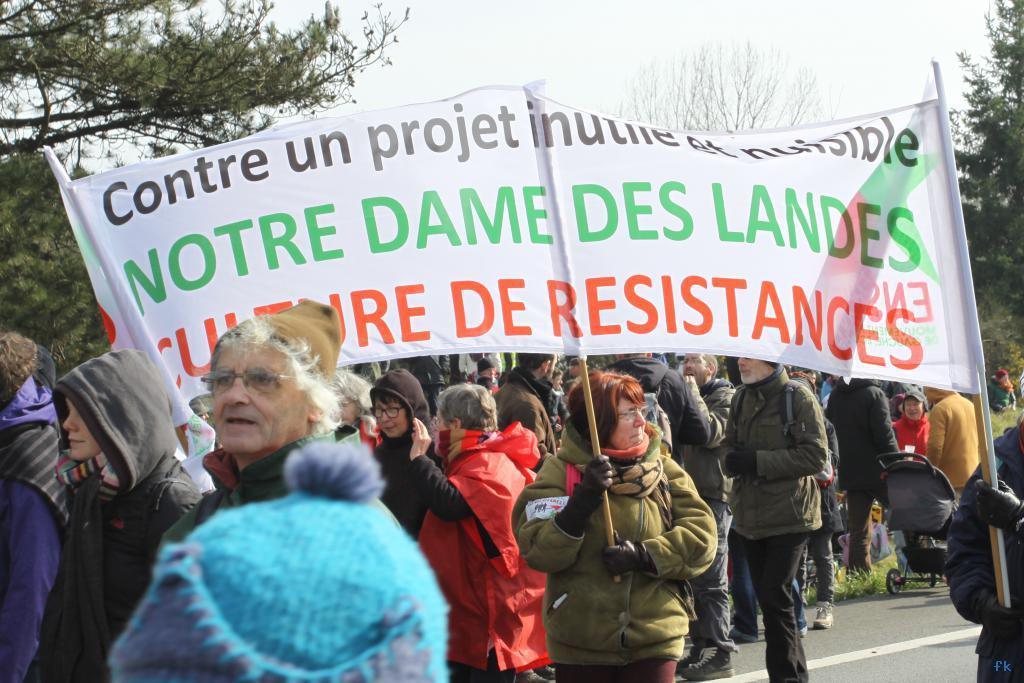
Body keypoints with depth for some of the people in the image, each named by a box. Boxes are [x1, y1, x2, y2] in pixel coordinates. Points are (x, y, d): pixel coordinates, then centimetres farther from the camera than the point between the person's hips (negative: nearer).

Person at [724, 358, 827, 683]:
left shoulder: (798, 397, -9)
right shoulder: (742, 398, 12)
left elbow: (816, 456, -14)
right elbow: (731, 445, 18)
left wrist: (758, 461, -18)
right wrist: (733, 460, -7)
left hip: (789, 515, -7)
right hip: (751, 515, 7)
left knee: (775, 597, -11)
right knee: (767, 597, 11)